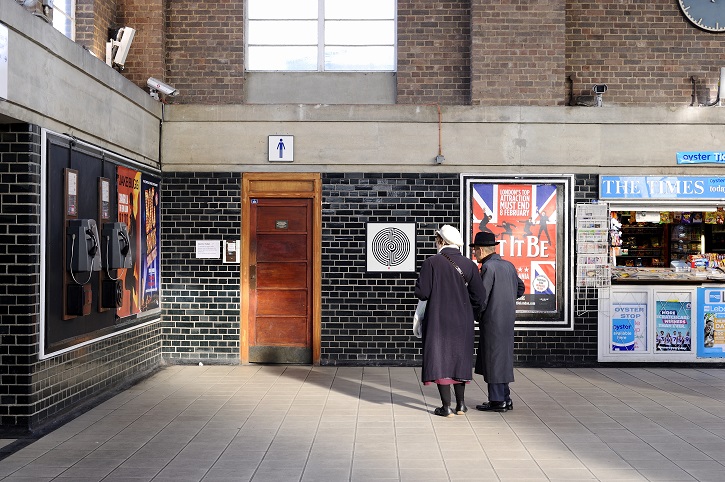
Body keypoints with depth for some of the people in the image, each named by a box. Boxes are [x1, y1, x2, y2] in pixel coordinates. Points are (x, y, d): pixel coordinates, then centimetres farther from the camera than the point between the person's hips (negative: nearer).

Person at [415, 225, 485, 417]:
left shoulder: (431, 263, -12)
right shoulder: (469, 265, -1)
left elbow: (422, 293, -14)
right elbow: (478, 296, -1)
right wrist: (470, 316, 14)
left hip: (438, 320, -4)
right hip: (462, 322, 4)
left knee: (440, 359, 4)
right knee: (459, 358, 16)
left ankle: (446, 406, 4)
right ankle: (460, 404, 21)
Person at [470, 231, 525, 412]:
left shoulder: (488, 267, -14)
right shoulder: (509, 265, 10)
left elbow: (482, 297, -17)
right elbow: (520, 288, 23)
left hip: (492, 320, -8)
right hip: (507, 319, 8)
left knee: (494, 358, -1)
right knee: (502, 357, 15)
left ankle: (497, 401, 4)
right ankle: (505, 398, 20)